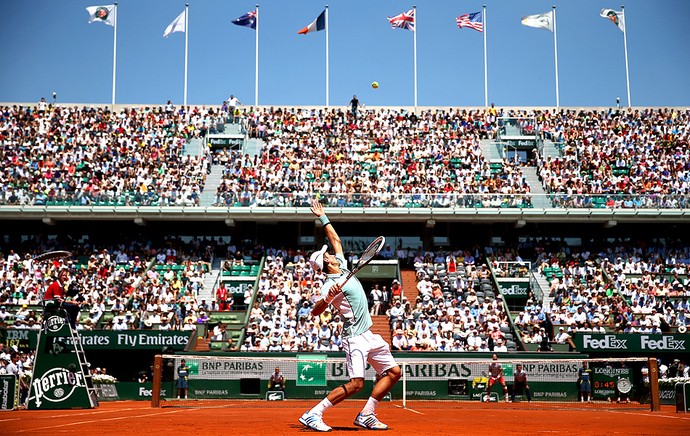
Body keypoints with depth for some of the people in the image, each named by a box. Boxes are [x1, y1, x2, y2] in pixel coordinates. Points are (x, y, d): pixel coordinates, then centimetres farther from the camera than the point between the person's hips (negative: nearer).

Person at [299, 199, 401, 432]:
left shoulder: (343, 268, 10)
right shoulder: (331, 284, -14)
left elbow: (336, 239, 23)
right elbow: (314, 312, -21)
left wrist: (323, 217, 24)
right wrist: (327, 298, -38)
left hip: (369, 335, 9)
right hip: (355, 337, -9)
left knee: (393, 372, 9)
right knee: (355, 384, -19)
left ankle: (366, 415, 11)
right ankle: (312, 414, -13)